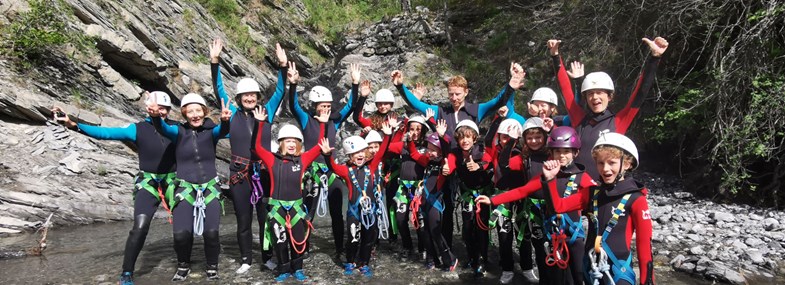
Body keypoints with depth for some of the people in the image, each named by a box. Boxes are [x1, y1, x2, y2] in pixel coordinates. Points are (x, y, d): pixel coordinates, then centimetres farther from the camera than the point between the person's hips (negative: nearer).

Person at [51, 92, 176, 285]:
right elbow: (106, 133, -12)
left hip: (173, 183, 2)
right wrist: (74, 125, -22)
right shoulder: (138, 129, -6)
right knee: (140, 227, -15)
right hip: (148, 184, -2)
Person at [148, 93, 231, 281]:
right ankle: (183, 266, 16)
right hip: (185, 189, 0)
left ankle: (212, 267, 14)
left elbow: (222, 130, -24)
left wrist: (225, 120, -48)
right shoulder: (179, 131, -1)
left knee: (211, 232, -12)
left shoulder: (211, 131, -2)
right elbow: (163, 129, -22)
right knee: (181, 233, -13)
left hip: (210, 188, 0)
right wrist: (155, 117, -45)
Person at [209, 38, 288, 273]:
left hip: (264, 172, 0)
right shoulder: (233, 114, 4)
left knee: (266, 218, 7)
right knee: (243, 220, 9)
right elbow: (218, 89, 0)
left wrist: (282, 65, -10)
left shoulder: (267, 112, 6)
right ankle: (246, 260, 23)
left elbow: (280, 91, 1)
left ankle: (267, 257, 22)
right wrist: (215, 62, -9)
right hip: (240, 174, 0)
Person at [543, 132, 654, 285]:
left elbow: (644, 243, -9)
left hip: (619, 272, -5)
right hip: (591, 269, 5)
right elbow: (559, 205, 1)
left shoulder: (635, 200, -10)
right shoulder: (592, 193, 3)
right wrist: (549, 179, -13)